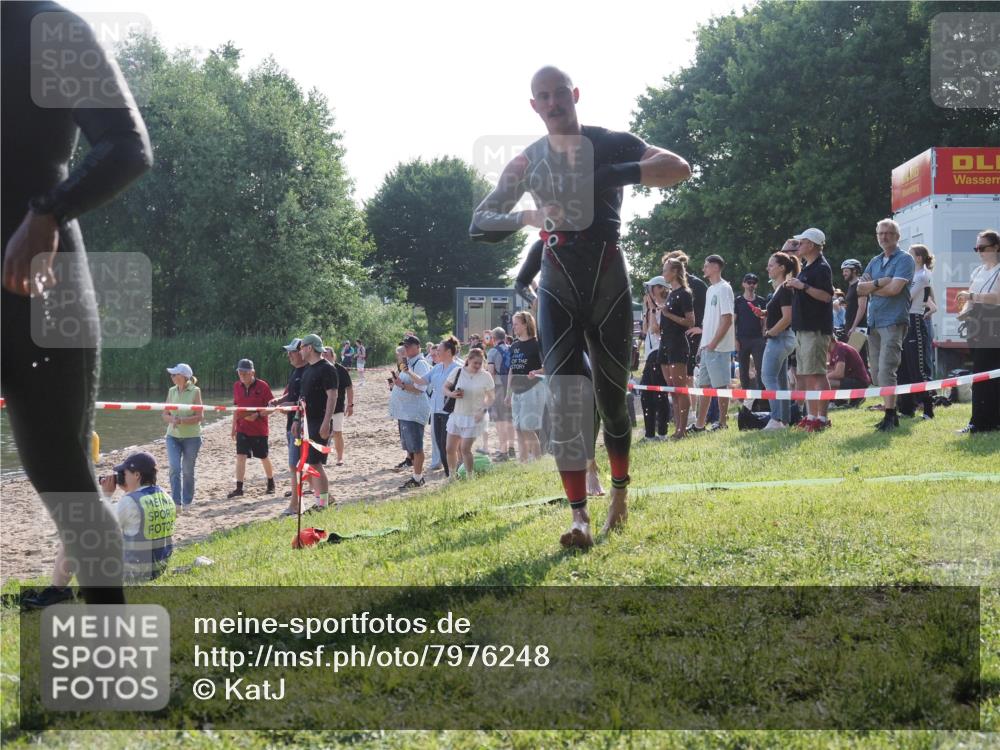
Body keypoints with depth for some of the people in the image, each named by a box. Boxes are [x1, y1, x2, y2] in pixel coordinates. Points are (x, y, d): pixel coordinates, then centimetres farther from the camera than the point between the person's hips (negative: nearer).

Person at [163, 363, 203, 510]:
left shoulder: (195, 391, -9)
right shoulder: (171, 391, 4)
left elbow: (199, 416, -11)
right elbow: (165, 415, 7)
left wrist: (181, 420, -22)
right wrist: (172, 419, -15)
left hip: (191, 437, -3)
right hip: (173, 436, 3)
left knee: (188, 470, 7)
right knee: (175, 468, -10)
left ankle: (187, 501, 23)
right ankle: (177, 502, -9)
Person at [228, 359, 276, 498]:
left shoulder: (262, 386, -11)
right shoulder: (237, 386, 3)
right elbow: (236, 407, 13)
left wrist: (257, 415, -25)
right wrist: (234, 427, 12)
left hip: (259, 430, -3)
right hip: (242, 429, 3)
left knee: (263, 457, 11)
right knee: (240, 456, -9)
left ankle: (271, 483, 32)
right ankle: (239, 488, -9)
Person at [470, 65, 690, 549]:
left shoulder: (611, 145, 0)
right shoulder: (526, 162, 6)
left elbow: (679, 169, -13)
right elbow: (479, 224, 3)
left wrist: (616, 175, -25)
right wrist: (528, 217, -16)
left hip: (607, 277, 0)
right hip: (558, 282, 1)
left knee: (612, 394, 8)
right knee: (564, 396, -13)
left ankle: (620, 492, 31)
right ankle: (578, 516, -17)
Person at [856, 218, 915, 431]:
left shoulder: (904, 260, -2)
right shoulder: (874, 262, 19)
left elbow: (894, 288, -15)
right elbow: (860, 288, 6)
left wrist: (871, 288, -1)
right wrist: (880, 283, -11)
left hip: (893, 321, -8)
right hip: (874, 322, 8)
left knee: (886, 370, -14)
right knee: (876, 373, 8)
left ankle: (890, 417, -11)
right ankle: (891, 412, 16)